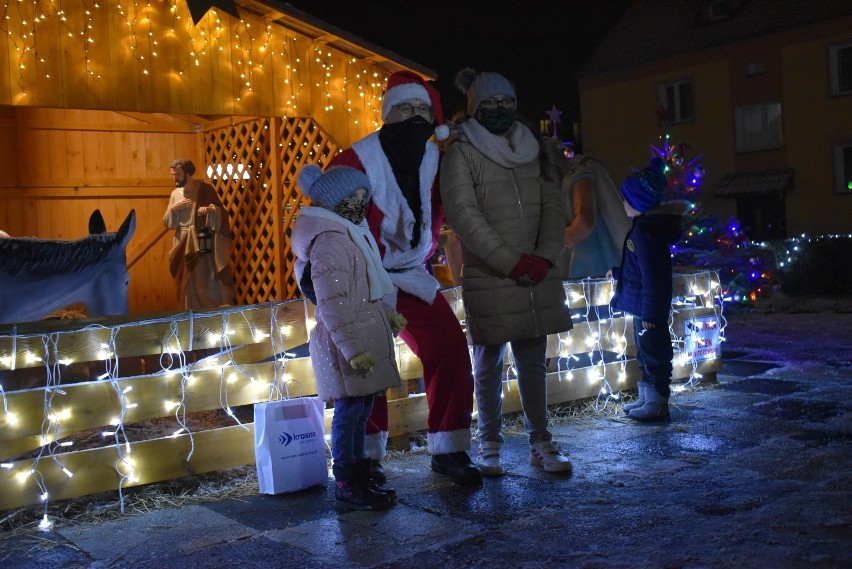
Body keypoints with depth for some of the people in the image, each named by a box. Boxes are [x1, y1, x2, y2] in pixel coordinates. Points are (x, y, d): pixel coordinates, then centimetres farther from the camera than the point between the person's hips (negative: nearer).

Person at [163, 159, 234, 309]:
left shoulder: (205, 189, -3)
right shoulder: (175, 194, 10)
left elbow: (222, 214, -3)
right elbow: (167, 223, 9)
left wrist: (210, 209, -23)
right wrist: (173, 208, -8)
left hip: (204, 244, -4)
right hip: (184, 246, 4)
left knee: (210, 282, -5)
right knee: (189, 284, 6)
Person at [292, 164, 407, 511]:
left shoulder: (350, 234, 15)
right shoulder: (330, 241, -17)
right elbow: (332, 303, -23)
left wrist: (387, 312, 18)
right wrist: (352, 349, -25)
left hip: (364, 336, 10)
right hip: (347, 342, -10)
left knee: (359, 411, 16)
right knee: (350, 411, -3)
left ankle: (359, 480, 26)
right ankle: (346, 489, 7)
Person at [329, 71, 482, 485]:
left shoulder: (433, 159, 3)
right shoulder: (357, 160, -15)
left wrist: (425, 254, 11)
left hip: (413, 276, 5)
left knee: (450, 347, -6)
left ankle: (448, 450, 6)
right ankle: (366, 457, 17)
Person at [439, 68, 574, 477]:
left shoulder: (532, 150, 14)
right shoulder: (461, 154, -3)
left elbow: (552, 205, 11)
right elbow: (463, 215, -11)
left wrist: (545, 256, -6)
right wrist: (512, 262, -14)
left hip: (536, 276, 4)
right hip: (488, 278, -4)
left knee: (533, 362, 9)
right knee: (489, 364, 5)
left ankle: (540, 443, 19)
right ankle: (489, 446, 17)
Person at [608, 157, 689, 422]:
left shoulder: (646, 233, -23)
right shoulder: (641, 227, 10)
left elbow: (652, 276, -25)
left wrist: (650, 313, -24)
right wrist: (617, 271, 30)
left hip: (649, 308, -11)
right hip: (642, 306, 11)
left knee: (653, 351, -1)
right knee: (645, 351, 19)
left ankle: (657, 404, 9)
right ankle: (646, 398, 31)